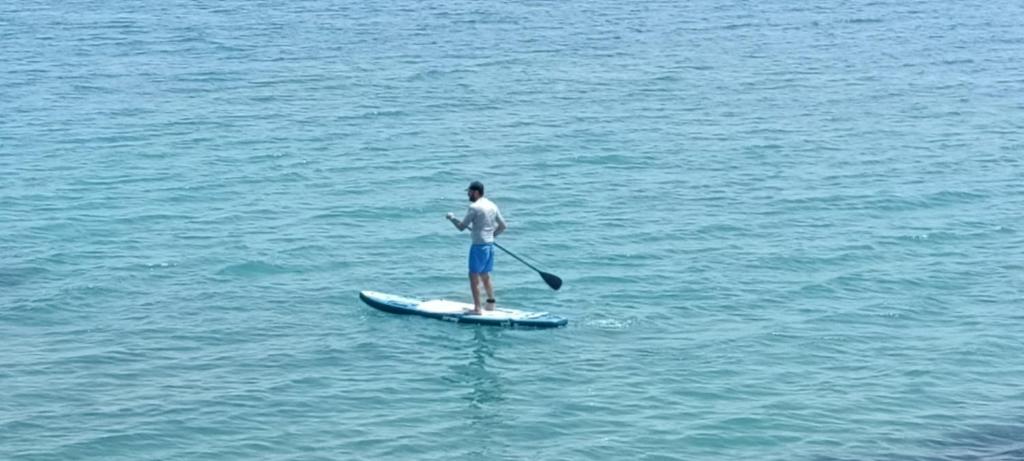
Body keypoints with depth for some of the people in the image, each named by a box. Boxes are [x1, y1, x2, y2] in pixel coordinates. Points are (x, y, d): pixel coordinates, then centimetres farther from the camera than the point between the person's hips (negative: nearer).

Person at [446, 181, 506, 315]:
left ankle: (477, 308, -4)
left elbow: (461, 227, -12)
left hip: (479, 245, -8)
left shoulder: (474, 207, -15)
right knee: (485, 276, 20)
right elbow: (503, 226, 14)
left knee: (474, 277, -3)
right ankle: (491, 303, 26)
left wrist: (452, 217, 5)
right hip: (490, 245, 8)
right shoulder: (492, 206, 9)